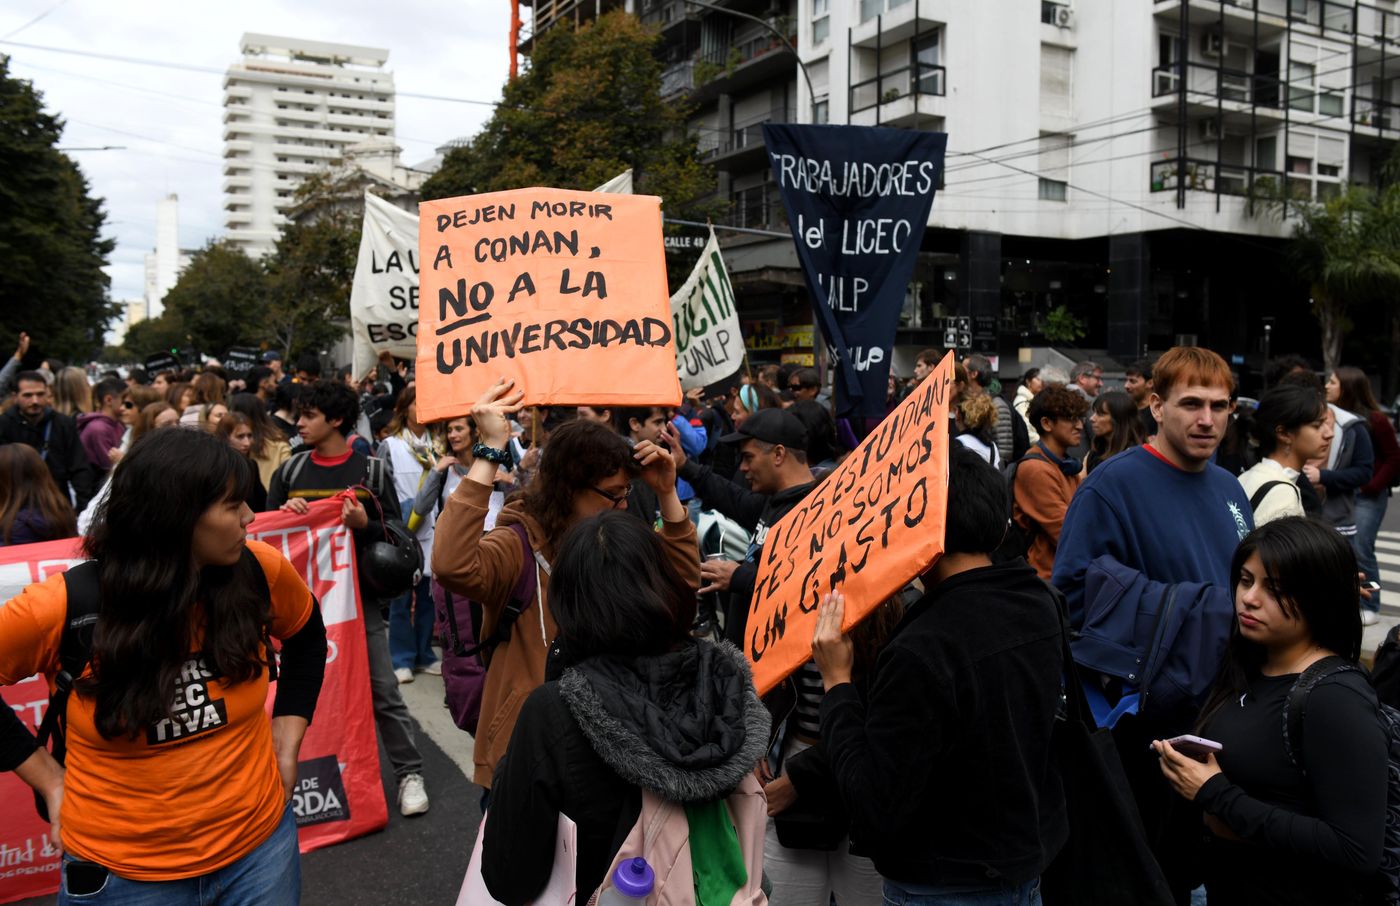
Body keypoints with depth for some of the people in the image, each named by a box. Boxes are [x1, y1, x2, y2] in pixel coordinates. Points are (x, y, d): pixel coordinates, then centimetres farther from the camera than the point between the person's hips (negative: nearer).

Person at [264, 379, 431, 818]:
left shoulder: (372, 469, -1)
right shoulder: (288, 472, 7)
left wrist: (365, 523, -20)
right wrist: (284, 514, -12)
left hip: (359, 595, -3)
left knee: (382, 690, -2)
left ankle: (409, 773, 8)